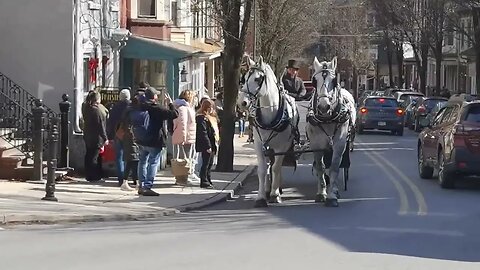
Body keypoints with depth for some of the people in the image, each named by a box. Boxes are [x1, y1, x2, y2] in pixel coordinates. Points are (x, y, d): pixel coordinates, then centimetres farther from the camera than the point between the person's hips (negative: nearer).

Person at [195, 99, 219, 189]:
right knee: (206, 163, -5)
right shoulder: (202, 118, -14)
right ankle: (204, 182, 0)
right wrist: (208, 146, -22)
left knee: (210, 164, 14)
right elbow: (203, 133, -19)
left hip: (212, 145, 10)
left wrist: (214, 144, 16)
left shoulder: (211, 117, 17)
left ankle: (208, 181, 22)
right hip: (206, 146, -10)